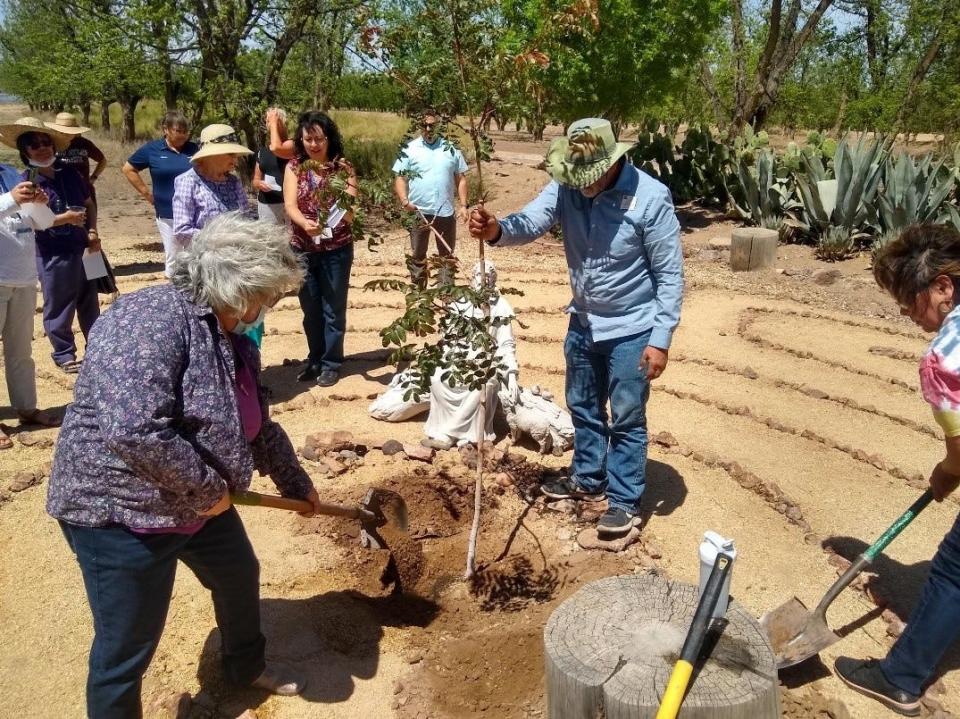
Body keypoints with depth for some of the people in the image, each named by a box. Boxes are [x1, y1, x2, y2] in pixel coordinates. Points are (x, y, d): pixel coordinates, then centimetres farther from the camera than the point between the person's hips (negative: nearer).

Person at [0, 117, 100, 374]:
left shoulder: (69, 173, 5)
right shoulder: (25, 182, -9)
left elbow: (89, 203, 16)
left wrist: (93, 231, 1)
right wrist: (64, 218, -26)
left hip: (82, 248, 5)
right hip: (53, 255, -5)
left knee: (90, 304, 15)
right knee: (59, 308, 4)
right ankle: (64, 355, 18)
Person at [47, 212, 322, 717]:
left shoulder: (231, 339, 3)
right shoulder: (150, 320, -27)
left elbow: (257, 425, 16)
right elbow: (134, 431, -38)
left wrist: (296, 483, 24)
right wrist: (208, 486, -24)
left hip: (196, 504, 10)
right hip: (121, 511, -10)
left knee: (239, 577, 26)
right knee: (126, 649, 3)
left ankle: (245, 666, 52)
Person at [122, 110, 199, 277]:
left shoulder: (194, 149, 3)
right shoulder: (152, 149, 1)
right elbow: (128, 169, 9)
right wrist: (147, 193, 3)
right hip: (167, 215, 0)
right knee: (172, 258, 8)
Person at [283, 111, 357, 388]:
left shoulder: (343, 167, -4)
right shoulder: (294, 167, 0)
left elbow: (352, 209, -10)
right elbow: (290, 205, -12)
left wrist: (346, 209, -34)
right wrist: (304, 222, -32)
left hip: (336, 249, -2)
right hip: (302, 249, 2)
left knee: (333, 309, 4)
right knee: (310, 309, 12)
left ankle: (331, 363, 16)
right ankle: (315, 360, 27)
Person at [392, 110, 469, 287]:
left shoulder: (451, 148, 4)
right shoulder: (409, 149, 0)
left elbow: (461, 178, 7)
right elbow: (400, 177, -2)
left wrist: (463, 205, -1)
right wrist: (404, 201, -18)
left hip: (445, 212, 1)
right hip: (418, 212, -1)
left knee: (447, 255, 12)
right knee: (417, 255, 8)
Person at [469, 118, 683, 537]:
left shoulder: (650, 197, -21)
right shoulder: (566, 187, -8)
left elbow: (670, 274, -17)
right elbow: (530, 222, -21)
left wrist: (661, 339, -19)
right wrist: (497, 230, -45)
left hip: (632, 329, -5)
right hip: (583, 322, 6)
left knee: (626, 419, 6)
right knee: (583, 407, 20)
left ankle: (624, 500, 21)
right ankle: (588, 479, 39)